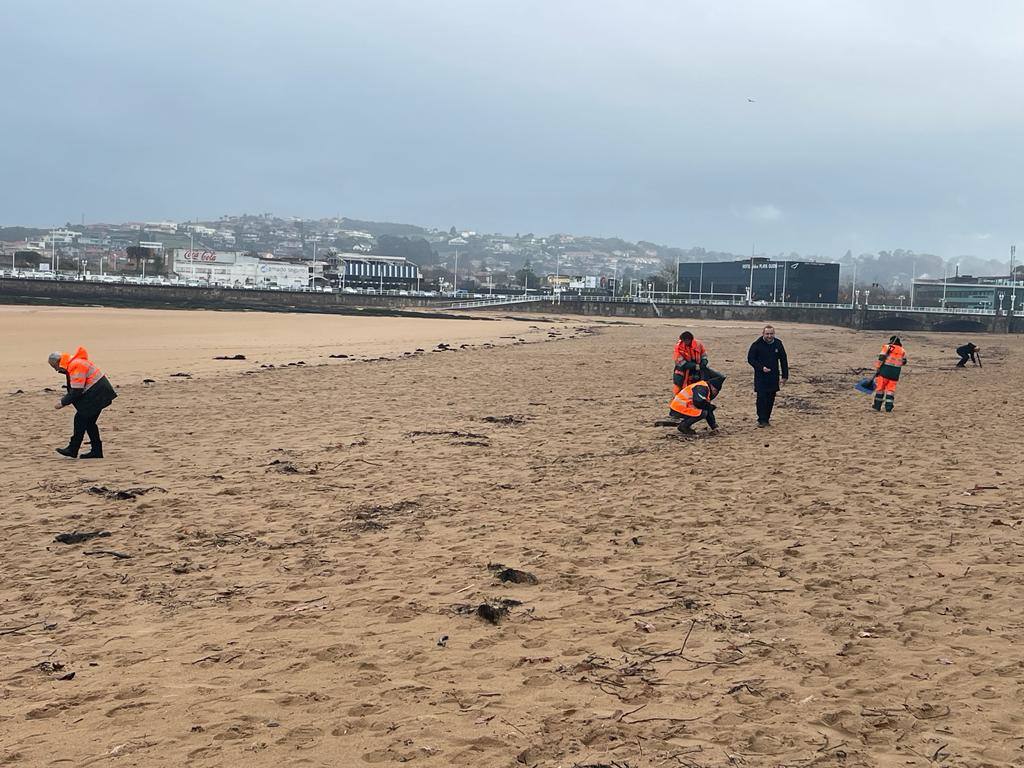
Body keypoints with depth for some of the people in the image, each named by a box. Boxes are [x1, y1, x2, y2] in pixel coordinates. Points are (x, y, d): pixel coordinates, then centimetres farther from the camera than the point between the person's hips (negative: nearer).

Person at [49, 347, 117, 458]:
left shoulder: (75, 367, -20)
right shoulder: (73, 363, 12)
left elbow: (76, 391, -21)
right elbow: (75, 389, 19)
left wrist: (63, 402, -12)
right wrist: (65, 400, 8)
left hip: (95, 394, -10)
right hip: (99, 393, 10)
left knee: (80, 419, -6)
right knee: (89, 422, 12)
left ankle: (73, 450, -1)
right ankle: (96, 451, 14)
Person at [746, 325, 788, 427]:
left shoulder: (778, 344, 4)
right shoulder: (757, 345, -6)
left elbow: (783, 360, 10)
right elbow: (750, 359, -2)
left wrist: (785, 376, 8)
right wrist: (761, 367, -16)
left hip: (774, 377, 3)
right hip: (760, 376, -3)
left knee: (771, 399, 5)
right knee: (761, 398, -10)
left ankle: (767, 419, 15)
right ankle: (761, 420, -4)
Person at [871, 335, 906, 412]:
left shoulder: (887, 347, -2)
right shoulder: (902, 351, 9)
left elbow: (881, 359, -9)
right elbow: (904, 362, 19)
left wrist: (877, 369, -5)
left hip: (885, 371, -3)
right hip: (895, 374, 3)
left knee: (880, 387, 6)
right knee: (891, 389, 7)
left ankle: (877, 406, 10)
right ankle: (888, 407, 1)